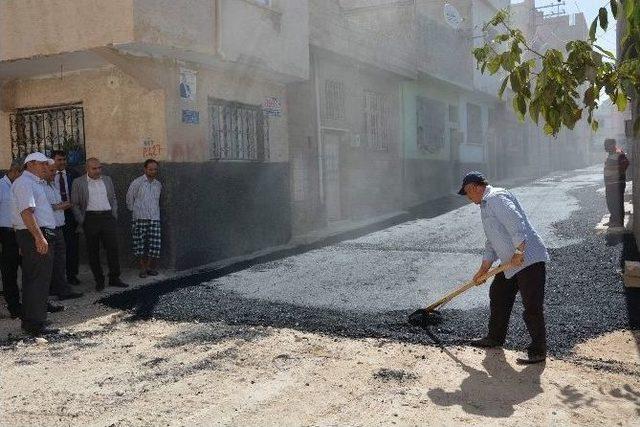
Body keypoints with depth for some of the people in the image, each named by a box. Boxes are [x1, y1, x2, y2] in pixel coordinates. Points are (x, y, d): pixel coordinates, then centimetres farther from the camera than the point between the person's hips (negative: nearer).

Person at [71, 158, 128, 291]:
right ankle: (99, 280, 12)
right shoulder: (78, 183, 2)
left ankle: (114, 278, 8)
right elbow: (75, 205, 3)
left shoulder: (107, 180, 13)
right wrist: (82, 221, -3)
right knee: (93, 252, 3)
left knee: (113, 248, -1)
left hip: (107, 217, 2)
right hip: (90, 219, -2)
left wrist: (114, 216, 7)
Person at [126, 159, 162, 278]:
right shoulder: (137, 182, -1)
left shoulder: (158, 184, 12)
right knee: (140, 244, 0)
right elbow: (129, 198, 7)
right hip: (140, 219, -3)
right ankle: (143, 268, 11)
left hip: (154, 219, 3)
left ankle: (150, 267, 14)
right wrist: (134, 210, 10)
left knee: (155, 245, -2)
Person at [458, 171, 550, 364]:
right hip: (511, 263, 11)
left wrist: (519, 252, -27)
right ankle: (496, 338, 34)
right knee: (498, 296, 20)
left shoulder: (496, 197, -13)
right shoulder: (486, 205, 20)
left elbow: (516, 223, -27)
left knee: (532, 307, -5)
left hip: (529, 259, -11)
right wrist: (483, 270, 22)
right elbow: (491, 243, 24)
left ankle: (538, 351, 5)